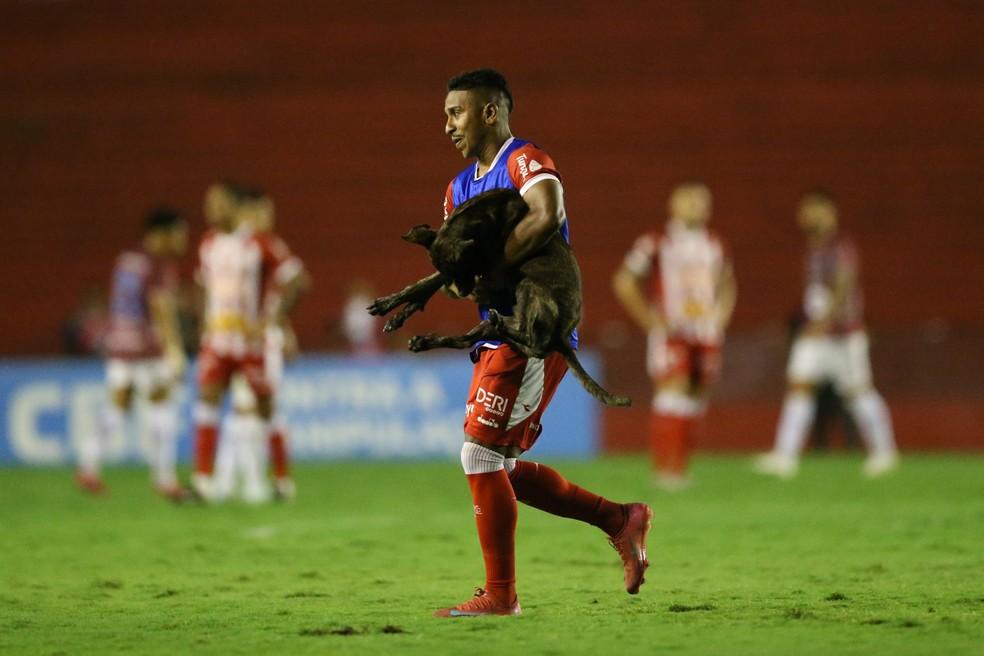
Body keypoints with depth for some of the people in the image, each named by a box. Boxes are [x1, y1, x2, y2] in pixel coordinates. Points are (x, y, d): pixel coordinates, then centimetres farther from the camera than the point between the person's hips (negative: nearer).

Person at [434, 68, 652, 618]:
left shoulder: (526, 162, -11)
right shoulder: (461, 187, 18)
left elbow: (545, 217, -32)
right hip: (500, 335, 10)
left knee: (481, 454, -11)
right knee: (501, 468, 10)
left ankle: (500, 595, -4)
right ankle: (620, 519, 18)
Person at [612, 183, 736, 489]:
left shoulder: (715, 246, 13)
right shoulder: (656, 243, -5)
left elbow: (727, 287, 28)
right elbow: (624, 283, -3)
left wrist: (720, 318, 11)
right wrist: (652, 320, -7)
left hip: (707, 335, 6)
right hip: (671, 335, -6)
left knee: (695, 402, 5)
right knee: (673, 392, -17)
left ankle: (679, 468, 13)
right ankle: (665, 467, -16)